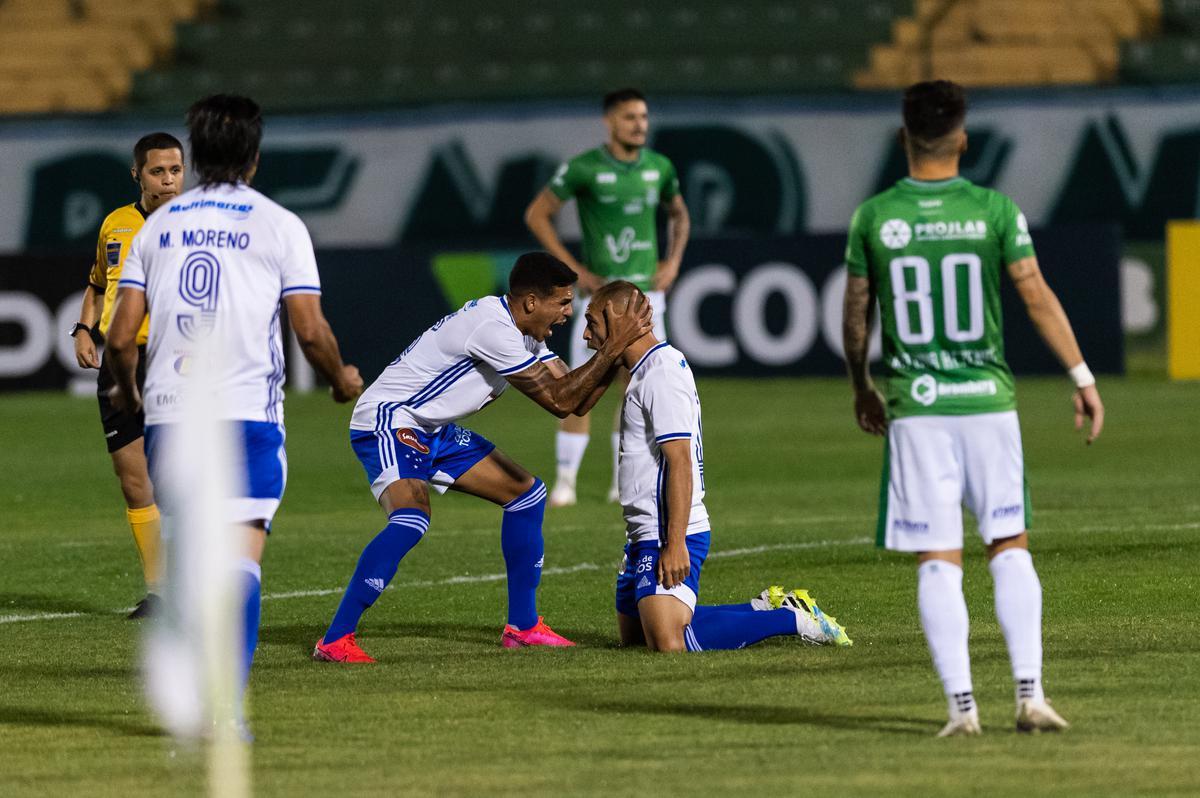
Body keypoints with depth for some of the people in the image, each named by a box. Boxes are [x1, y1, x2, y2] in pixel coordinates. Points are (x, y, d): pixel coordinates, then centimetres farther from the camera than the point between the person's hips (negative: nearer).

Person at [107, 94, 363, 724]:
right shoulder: (278, 225, 1)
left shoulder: (157, 227, 10)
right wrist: (342, 379, 16)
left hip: (168, 414, 4)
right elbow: (310, 331, -4)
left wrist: (126, 391, 26)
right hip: (246, 413, -3)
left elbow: (121, 336, 6)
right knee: (241, 558, -7)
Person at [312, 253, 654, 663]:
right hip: (387, 422, -11)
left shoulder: (525, 333, 6)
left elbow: (577, 401, 6)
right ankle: (335, 640, -30)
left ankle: (522, 625, 18)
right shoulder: (492, 328, -25)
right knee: (412, 519, -32)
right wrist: (614, 347, -20)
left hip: (433, 429, 11)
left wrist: (618, 346, -5)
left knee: (526, 492, 11)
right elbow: (559, 401, -23)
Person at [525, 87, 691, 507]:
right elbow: (536, 214, -1)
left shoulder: (660, 167, 5)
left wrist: (673, 261, 8)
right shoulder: (583, 168, -8)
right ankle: (565, 481, 0)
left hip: (646, 294, 4)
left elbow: (679, 215, 24)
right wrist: (573, 268, -6)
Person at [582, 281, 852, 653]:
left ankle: (793, 618, -9)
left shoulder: (661, 375, -16)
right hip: (645, 535, 11)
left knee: (668, 643, -23)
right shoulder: (646, 371, 17)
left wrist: (675, 543, -24)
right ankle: (765, 609, 20)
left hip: (666, 537, -11)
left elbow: (679, 461, -21)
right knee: (632, 633, 17)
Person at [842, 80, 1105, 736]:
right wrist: (1082, 376, 3)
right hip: (987, 401, 0)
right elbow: (1037, 297, -4)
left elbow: (854, 314, 8)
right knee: (1010, 546, 9)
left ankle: (961, 704, -2)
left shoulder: (873, 217, 0)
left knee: (938, 560, 2)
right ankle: (1029, 693, 0)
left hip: (914, 408, 0)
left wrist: (861, 387, 23)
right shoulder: (994, 210, -4)